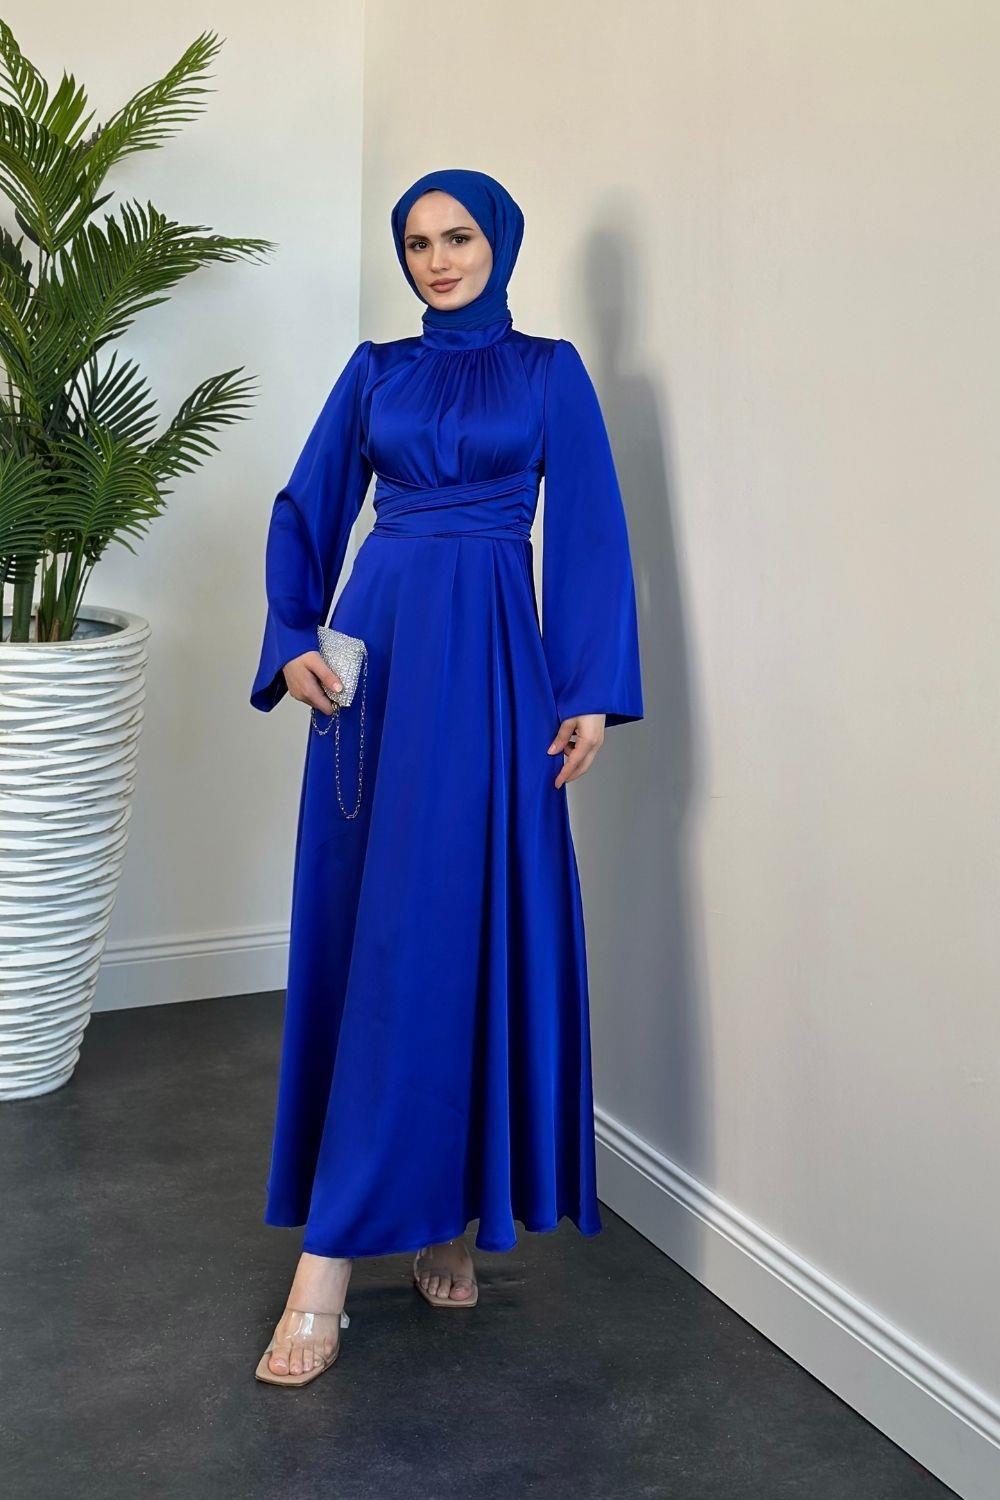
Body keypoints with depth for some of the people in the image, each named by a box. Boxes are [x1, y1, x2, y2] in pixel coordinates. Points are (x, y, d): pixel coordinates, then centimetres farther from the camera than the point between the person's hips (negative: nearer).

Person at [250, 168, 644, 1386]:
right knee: (362, 920, 0)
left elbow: (590, 531, 2)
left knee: (460, 922, -7)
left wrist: (593, 691, -6)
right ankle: (427, 1210, 11)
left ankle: (450, 1207, -1)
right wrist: (292, 638, -3)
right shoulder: (376, 371, 15)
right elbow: (306, 508, 13)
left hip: (492, 658, -3)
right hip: (381, 650, 3)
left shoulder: (549, 370, 8)